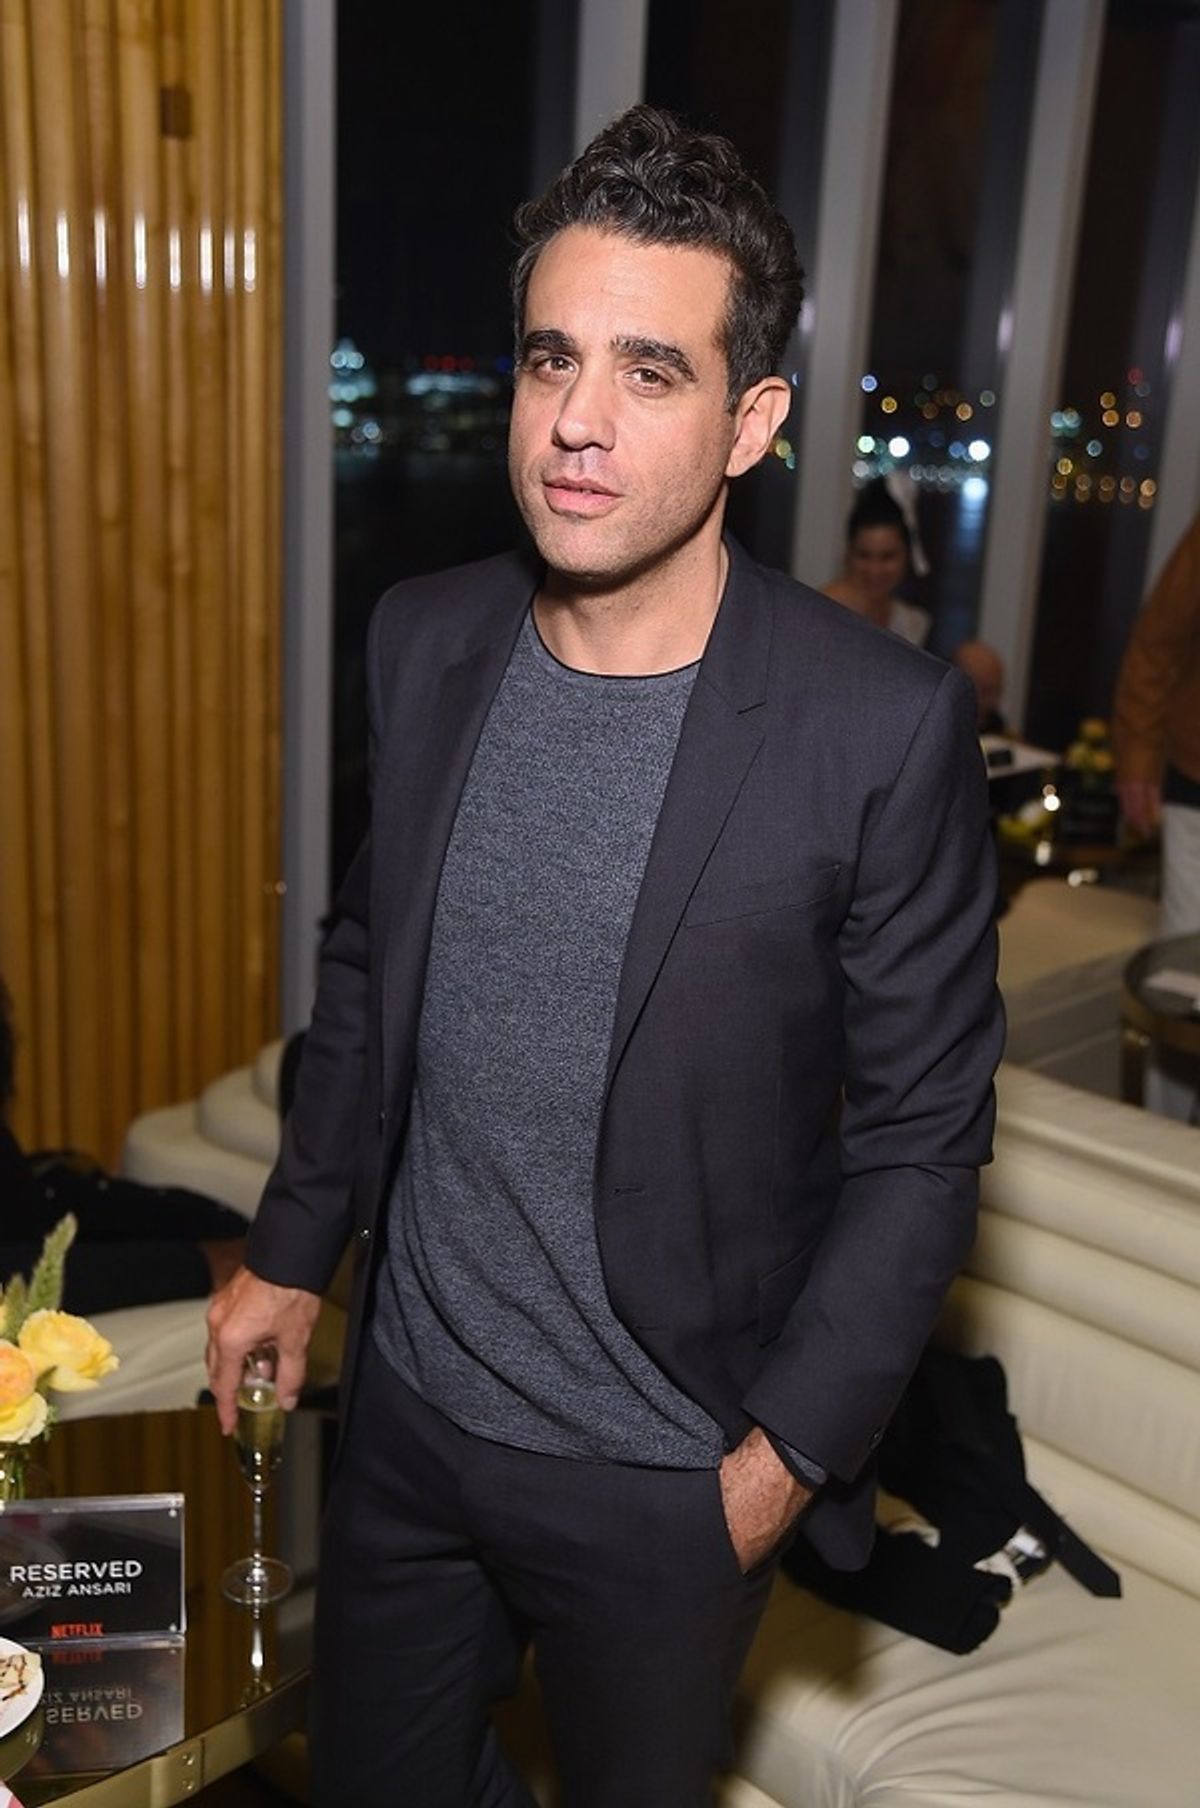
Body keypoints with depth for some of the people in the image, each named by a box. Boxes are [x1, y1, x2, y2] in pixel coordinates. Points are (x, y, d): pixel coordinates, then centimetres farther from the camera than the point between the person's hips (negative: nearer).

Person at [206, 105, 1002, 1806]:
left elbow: (920, 1142, -13)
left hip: (665, 1480, -4)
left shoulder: (885, 728, -21)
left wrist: (787, 1455, -10)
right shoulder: (425, 641, -6)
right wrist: (294, 1249, 11)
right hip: (406, 1409, 5)